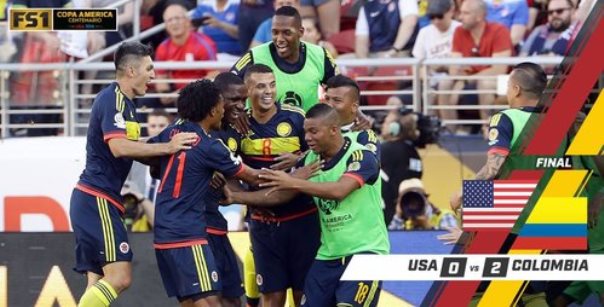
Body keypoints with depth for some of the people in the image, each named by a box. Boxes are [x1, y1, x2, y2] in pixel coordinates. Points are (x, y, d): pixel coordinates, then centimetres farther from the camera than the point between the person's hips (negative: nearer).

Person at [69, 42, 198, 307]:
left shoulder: (124, 101, 18)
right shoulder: (113, 99, -13)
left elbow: (130, 151, 23)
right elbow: (118, 146, -25)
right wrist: (167, 147, -21)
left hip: (89, 200, 10)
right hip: (97, 200, -10)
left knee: (98, 282, 6)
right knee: (119, 277, -16)